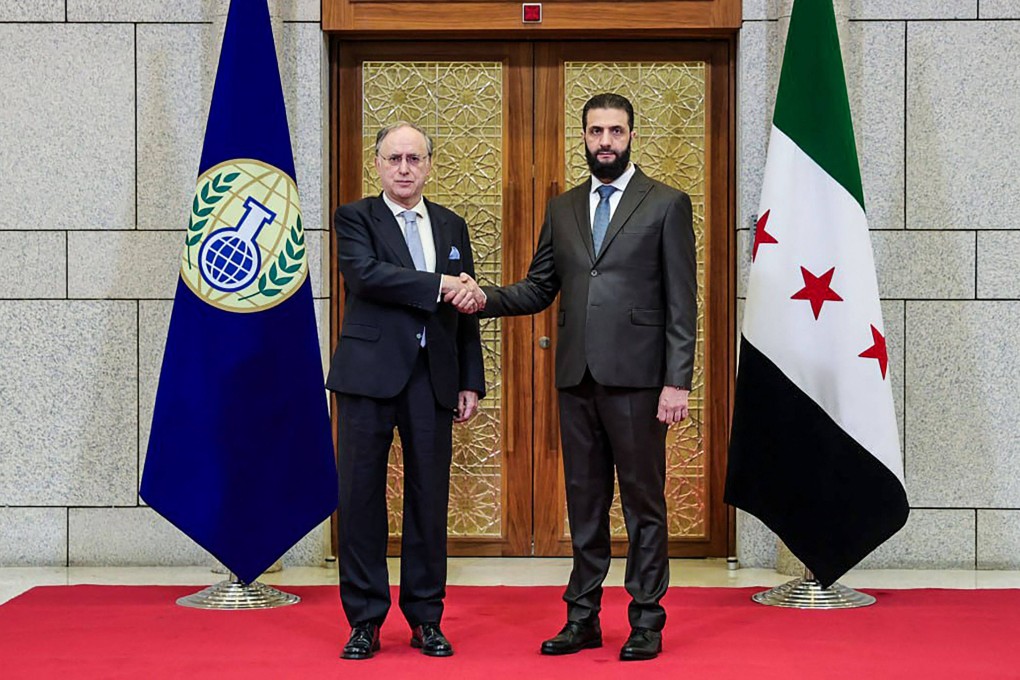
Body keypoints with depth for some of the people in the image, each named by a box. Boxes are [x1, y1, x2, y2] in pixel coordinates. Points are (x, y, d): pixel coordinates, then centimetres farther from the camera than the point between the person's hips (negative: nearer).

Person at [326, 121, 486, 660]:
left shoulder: (451, 226, 15)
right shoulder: (355, 218, 4)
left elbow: (465, 308, 15)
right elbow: (365, 274, -16)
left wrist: (471, 382, 9)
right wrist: (439, 285, -17)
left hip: (433, 379, 3)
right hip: (370, 374, -3)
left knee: (429, 499, 5)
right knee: (362, 496, 1)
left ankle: (426, 620, 16)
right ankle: (364, 621, 11)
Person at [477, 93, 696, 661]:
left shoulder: (667, 204, 1)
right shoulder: (563, 209, 15)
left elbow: (681, 302, -4)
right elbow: (540, 288, 15)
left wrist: (678, 382, -11)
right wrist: (486, 298, -5)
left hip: (637, 379, -4)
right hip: (577, 378, 5)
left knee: (644, 501, 2)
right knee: (584, 500, 10)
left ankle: (647, 621, 12)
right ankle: (583, 618, 19)